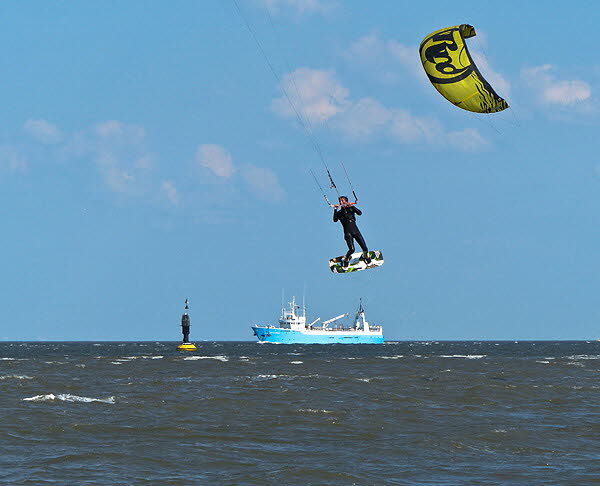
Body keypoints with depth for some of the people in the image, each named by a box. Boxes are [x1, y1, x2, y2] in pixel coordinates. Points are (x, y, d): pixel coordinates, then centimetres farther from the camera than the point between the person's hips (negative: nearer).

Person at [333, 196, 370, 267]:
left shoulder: (351, 209, 5)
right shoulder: (339, 212, 3)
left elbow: (359, 213, -10)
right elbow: (335, 220, -13)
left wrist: (352, 206, -19)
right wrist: (335, 210, -21)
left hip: (356, 231, 2)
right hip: (348, 233, -2)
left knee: (365, 249, -1)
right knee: (351, 249, -19)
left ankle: (365, 256, 31)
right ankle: (345, 259, 9)